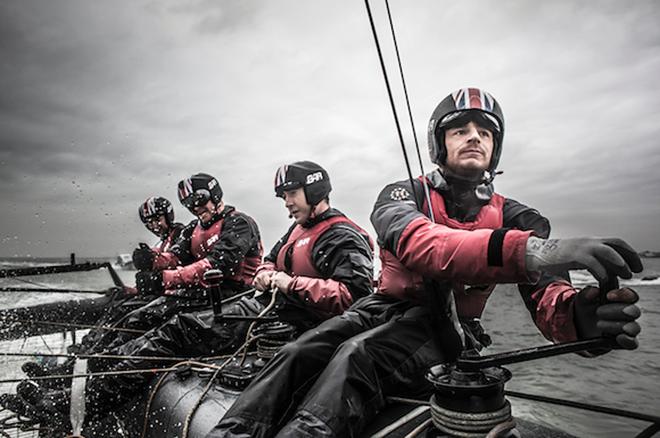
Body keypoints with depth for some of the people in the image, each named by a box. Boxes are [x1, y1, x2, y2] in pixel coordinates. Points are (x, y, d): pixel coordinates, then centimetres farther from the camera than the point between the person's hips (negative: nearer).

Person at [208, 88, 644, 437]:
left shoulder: (515, 218, 4)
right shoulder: (404, 195, -1)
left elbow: (546, 297, -10)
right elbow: (419, 242, -27)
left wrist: (580, 314, -39)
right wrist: (530, 251, -44)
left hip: (446, 328, -1)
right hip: (385, 307, 2)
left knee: (358, 357, -32)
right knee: (298, 355, -25)